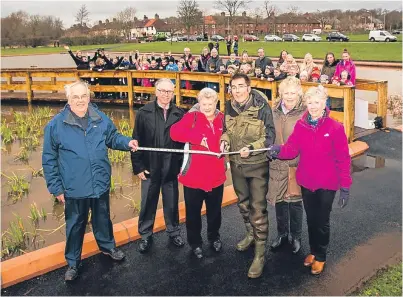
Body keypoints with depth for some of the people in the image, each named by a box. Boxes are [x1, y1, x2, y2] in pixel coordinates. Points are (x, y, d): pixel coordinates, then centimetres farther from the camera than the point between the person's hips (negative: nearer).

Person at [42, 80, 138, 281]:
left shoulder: (101, 119, -3)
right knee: (75, 225, 14)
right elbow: (49, 159, -6)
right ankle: (73, 262, 34)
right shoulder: (56, 125, -12)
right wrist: (56, 187, -5)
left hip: (100, 184, 3)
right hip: (74, 188, -2)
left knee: (102, 219, 22)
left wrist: (127, 142, -9)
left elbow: (112, 138, 14)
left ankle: (108, 246, 48)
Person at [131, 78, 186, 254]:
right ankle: (146, 235, 27)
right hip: (150, 167, -1)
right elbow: (137, 141, -4)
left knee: (172, 202, 14)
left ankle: (174, 231, 33)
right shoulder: (144, 113, -4)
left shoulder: (179, 114, 0)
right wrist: (138, 166, -7)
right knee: (148, 203, 11)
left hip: (171, 167, 1)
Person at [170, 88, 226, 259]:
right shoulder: (192, 117, -10)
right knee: (193, 213, 12)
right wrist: (198, 137, -30)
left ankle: (214, 237, 45)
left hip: (216, 176, 4)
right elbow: (175, 132, -27)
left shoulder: (222, 119, 3)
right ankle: (195, 243, 33)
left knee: (215, 211, 21)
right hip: (193, 176, -3)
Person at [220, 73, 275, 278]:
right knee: (243, 202, 21)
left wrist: (251, 148, -27)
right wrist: (225, 140, -9)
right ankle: (251, 234, 44)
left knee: (258, 208, -4)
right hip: (236, 163, 6)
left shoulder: (262, 107, -16)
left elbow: (269, 136, -13)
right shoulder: (229, 107, -1)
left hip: (257, 164, -5)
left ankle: (260, 254, 6)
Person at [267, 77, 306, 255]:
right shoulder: (275, 112, 2)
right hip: (277, 164, 4)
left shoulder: (305, 114, -12)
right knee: (278, 199, 15)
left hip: (296, 165, -4)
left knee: (295, 201, 9)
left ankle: (295, 236, 31)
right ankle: (282, 234, 36)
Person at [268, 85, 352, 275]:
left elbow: (343, 159, -11)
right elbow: (291, 149, -10)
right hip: (306, 181, 4)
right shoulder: (300, 125, -3)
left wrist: (345, 186, -12)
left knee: (322, 221, 10)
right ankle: (313, 251, 40)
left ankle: (321, 256, 31)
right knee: (311, 219, 19)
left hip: (327, 184, -3)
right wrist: (278, 150, -32)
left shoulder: (335, 128, -14)